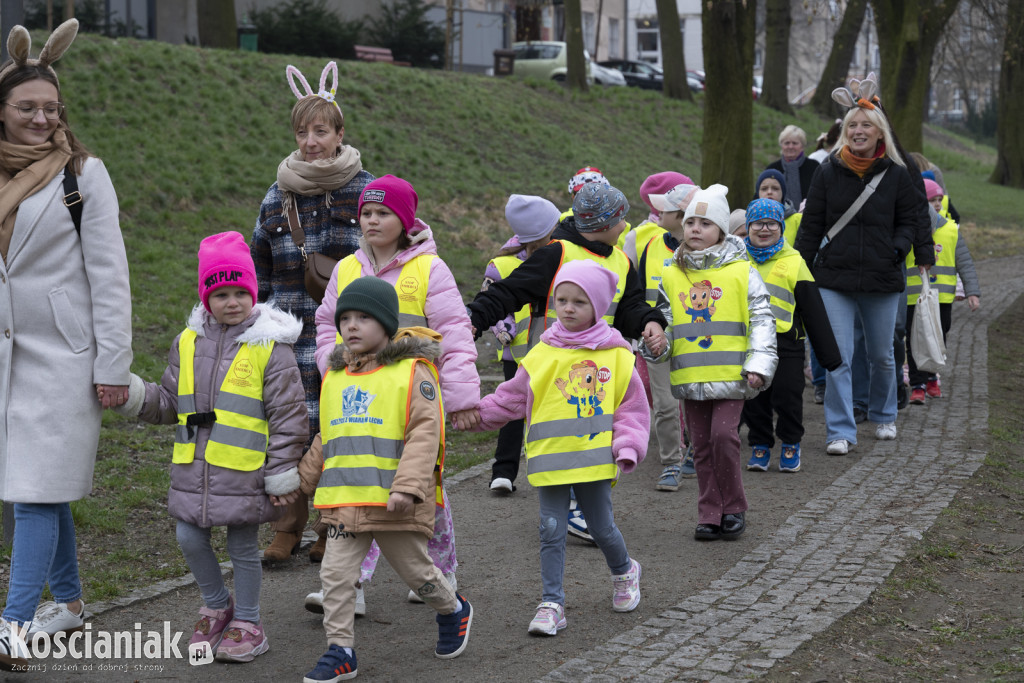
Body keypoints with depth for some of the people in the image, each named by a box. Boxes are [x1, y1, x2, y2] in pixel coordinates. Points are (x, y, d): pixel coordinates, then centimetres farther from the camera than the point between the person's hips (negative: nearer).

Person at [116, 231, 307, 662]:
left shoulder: (270, 347, -7)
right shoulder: (189, 342, 8)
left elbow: (288, 415, -7)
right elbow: (170, 402, 17)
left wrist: (281, 475, -8)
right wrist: (135, 396, -3)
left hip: (245, 471, -5)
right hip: (194, 468, 5)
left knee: (243, 546, 5)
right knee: (190, 539, 9)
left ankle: (247, 623, 22)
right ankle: (217, 606, 33)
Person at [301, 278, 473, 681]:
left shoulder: (412, 372, -7)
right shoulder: (334, 377, 12)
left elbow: (424, 434, -15)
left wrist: (408, 485, -23)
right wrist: (304, 480, 24)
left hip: (393, 501, -5)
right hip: (344, 500, 5)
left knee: (415, 570, 12)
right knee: (336, 573, -1)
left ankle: (453, 610, 39)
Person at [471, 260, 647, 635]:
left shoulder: (616, 355, 1)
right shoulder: (542, 355, 2)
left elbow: (633, 406, 4)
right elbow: (512, 399, 10)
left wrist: (627, 447, -7)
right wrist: (479, 414, 2)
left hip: (594, 459, -1)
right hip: (549, 460, 1)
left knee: (601, 527, 11)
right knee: (552, 531, 2)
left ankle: (624, 572, 41)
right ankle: (552, 604, 9)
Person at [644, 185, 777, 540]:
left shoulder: (741, 271, -1)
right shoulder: (671, 275, 9)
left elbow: (762, 319, -1)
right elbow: (664, 317, 18)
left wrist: (759, 363, -8)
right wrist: (656, 342, -2)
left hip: (731, 373, -4)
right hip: (690, 374, 4)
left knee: (724, 435, -14)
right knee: (702, 445, 8)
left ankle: (733, 508, 3)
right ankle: (709, 514, 16)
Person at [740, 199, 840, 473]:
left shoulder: (794, 263, 1)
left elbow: (814, 312, 3)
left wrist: (829, 355, 2)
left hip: (785, 342, -2)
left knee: (787, 396, 2)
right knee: (753, 399, 8)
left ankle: (790, 445, 21)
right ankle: (760, 445, 23)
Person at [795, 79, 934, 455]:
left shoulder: (896, 175, 2)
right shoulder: (828, 172, 1)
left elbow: (908, 221, 11)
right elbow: (811, 225, 5)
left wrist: (898, 250, -8)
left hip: (883, 281, 1)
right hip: (834, 279, -1)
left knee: (882, 356, 14)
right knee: (837, 357, -8)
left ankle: (883, 416, 37)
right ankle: (840, 431, -2)